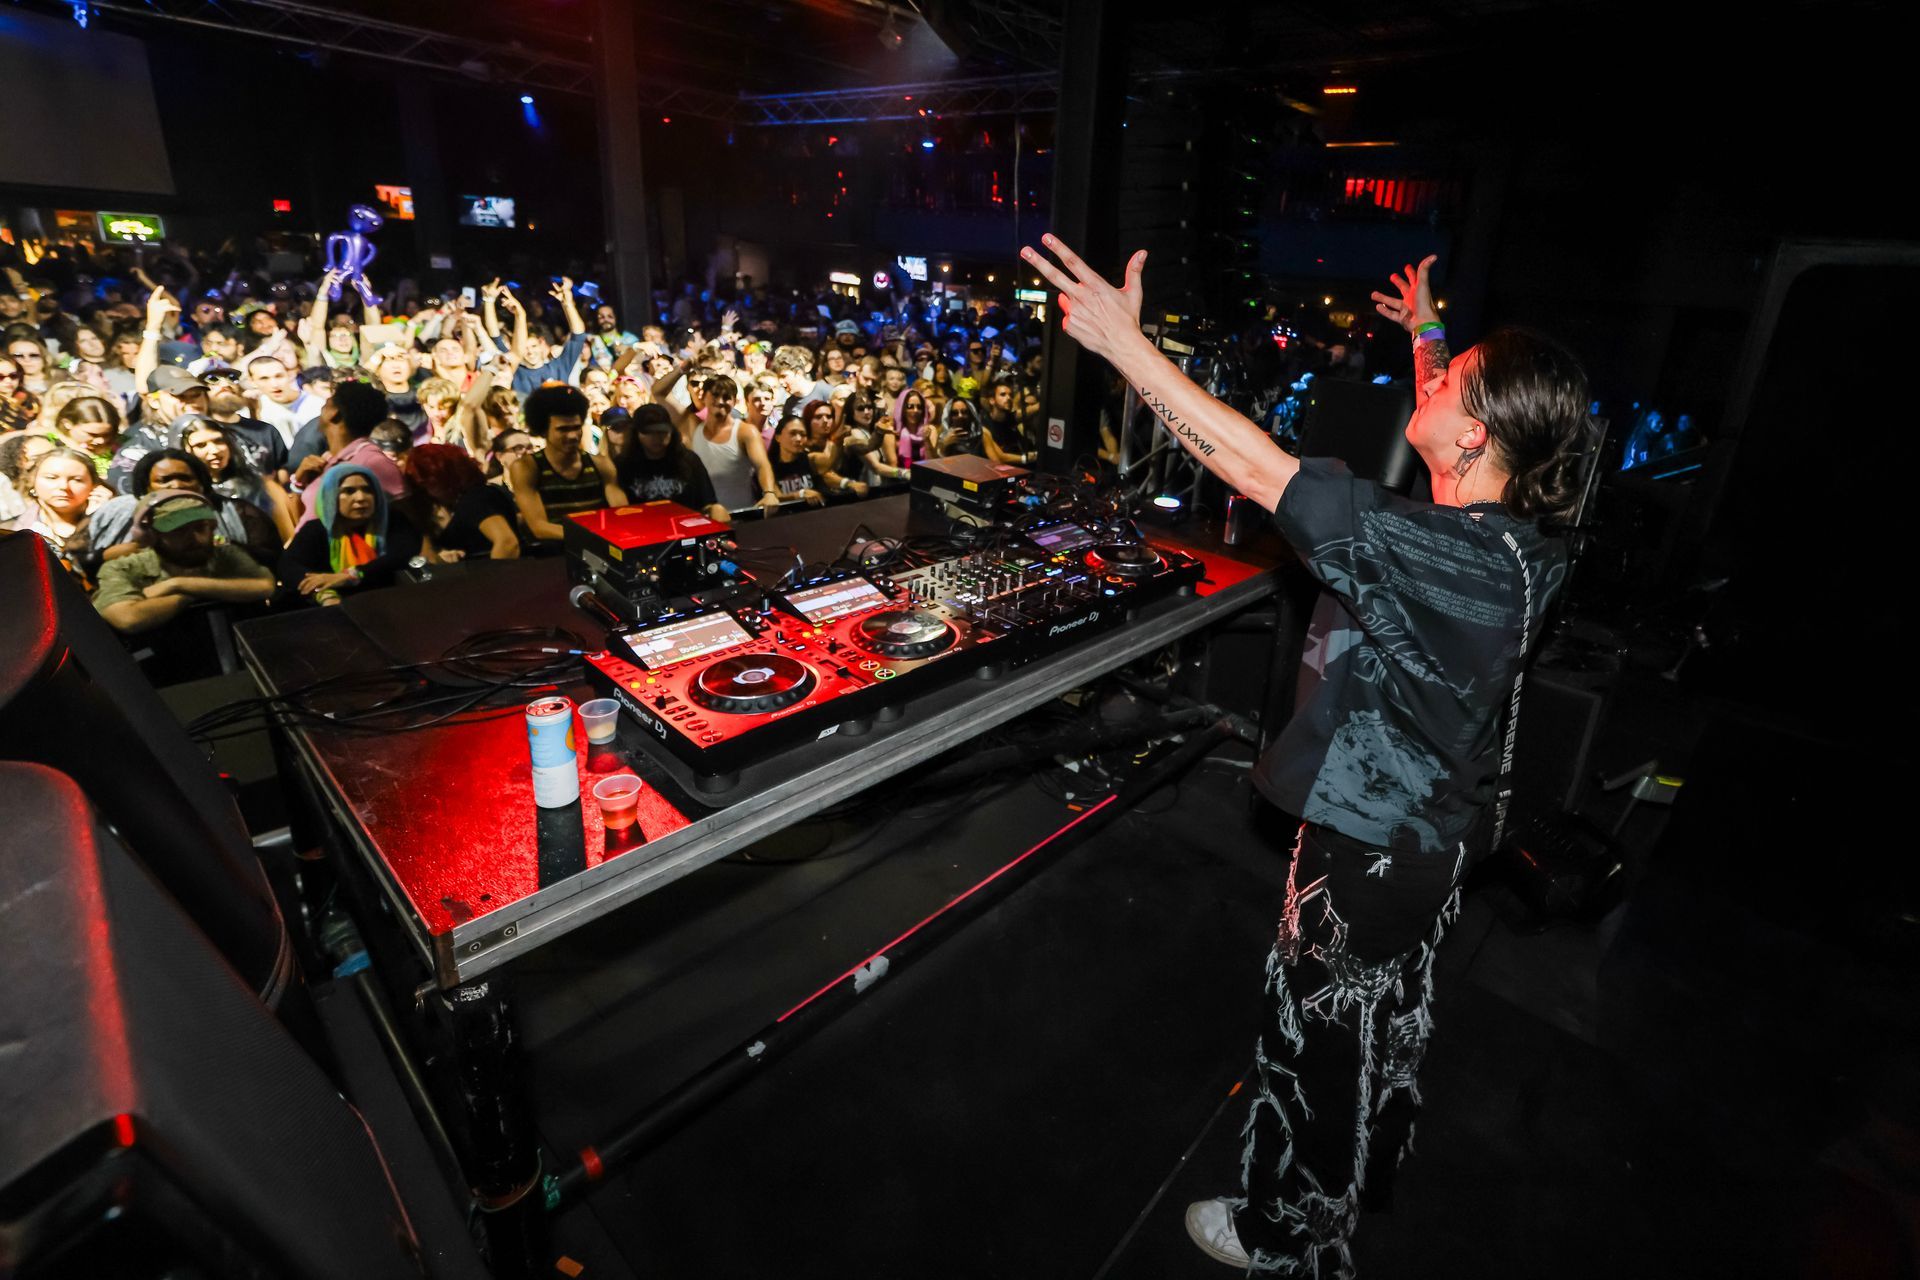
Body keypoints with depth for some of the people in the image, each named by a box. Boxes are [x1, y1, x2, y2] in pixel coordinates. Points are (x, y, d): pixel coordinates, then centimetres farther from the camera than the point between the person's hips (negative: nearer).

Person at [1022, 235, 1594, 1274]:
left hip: (1370, 842, -9)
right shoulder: (1510, 536, -6)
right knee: (1387, 1010, 30)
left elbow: (1259, 469, -36)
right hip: (1429, 823, 9)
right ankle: (1372, 1157, 58)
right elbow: (1457, 439, 17)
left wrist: (1124, 342, -31)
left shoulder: (1446, 554, -32)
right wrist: (1425, 336, 29)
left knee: (1318, 1035, 14)